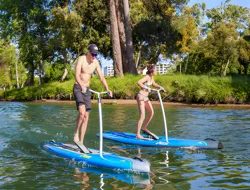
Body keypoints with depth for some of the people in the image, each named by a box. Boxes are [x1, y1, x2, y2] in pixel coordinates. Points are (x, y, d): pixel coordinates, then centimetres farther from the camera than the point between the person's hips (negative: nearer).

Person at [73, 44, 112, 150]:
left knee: (86, 116, 3)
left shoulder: (96, 62, 3)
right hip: (78, 88, -5)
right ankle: (76, 135, -5)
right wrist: (82, 86, -42)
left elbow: (101, 77, 3)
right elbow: (77, 76, -24)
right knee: (82, 112, -25)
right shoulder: (81, 59, -13)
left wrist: (107, 89, -13)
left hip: (87, 89, 6)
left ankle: (81, 142, 9)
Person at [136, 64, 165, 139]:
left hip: (146, 97, 9)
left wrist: (159, 87, 7)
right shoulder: (147, 77, -19)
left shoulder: (151, 77, 7)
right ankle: (138, 134, -5)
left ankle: (144, 128, 28)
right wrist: (146, 88, -40)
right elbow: (139, 82, -35)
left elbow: (154, 84, 24)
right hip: (141, 96, -9)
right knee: (142, 116, -11)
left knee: (151, 112, 12)